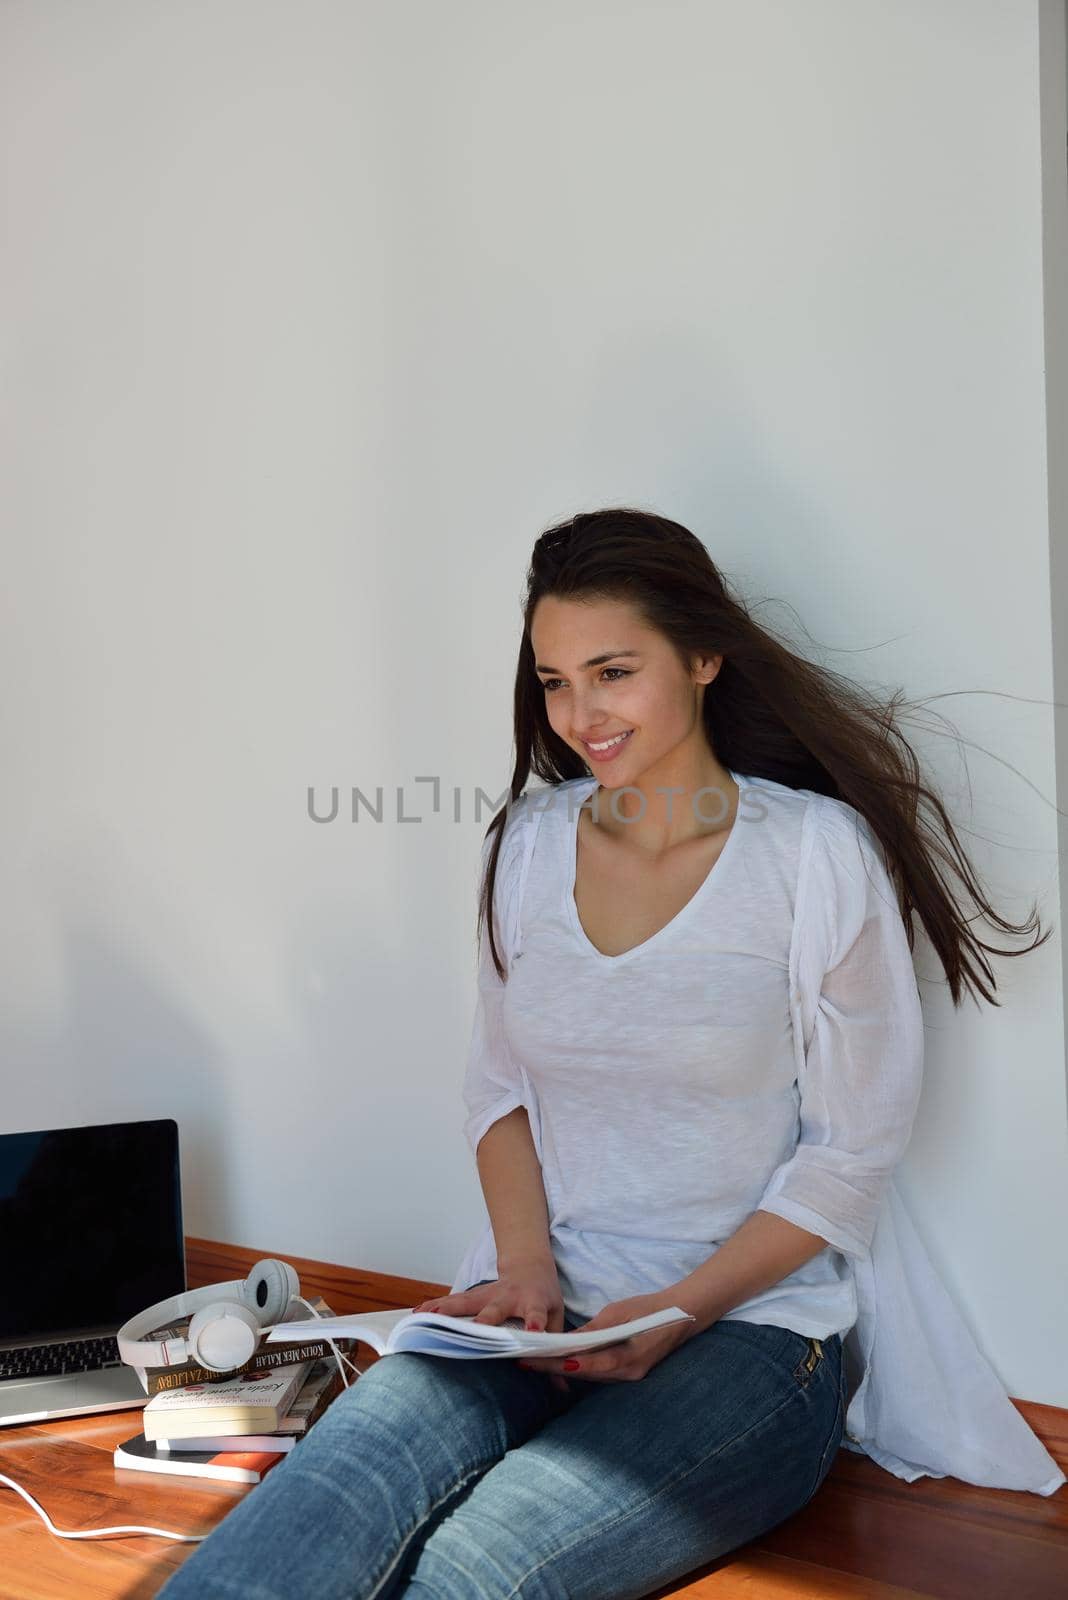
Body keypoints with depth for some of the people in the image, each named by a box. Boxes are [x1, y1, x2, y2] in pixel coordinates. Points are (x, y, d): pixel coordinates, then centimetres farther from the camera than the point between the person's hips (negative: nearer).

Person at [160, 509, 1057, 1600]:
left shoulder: (817, 854, -6)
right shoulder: (527, 843, 8)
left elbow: (854, 1150, -4)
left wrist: (677, 1311, -14)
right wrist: (525, 1263, -5)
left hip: (748, 1325, -3)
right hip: (534, 1309, 4)